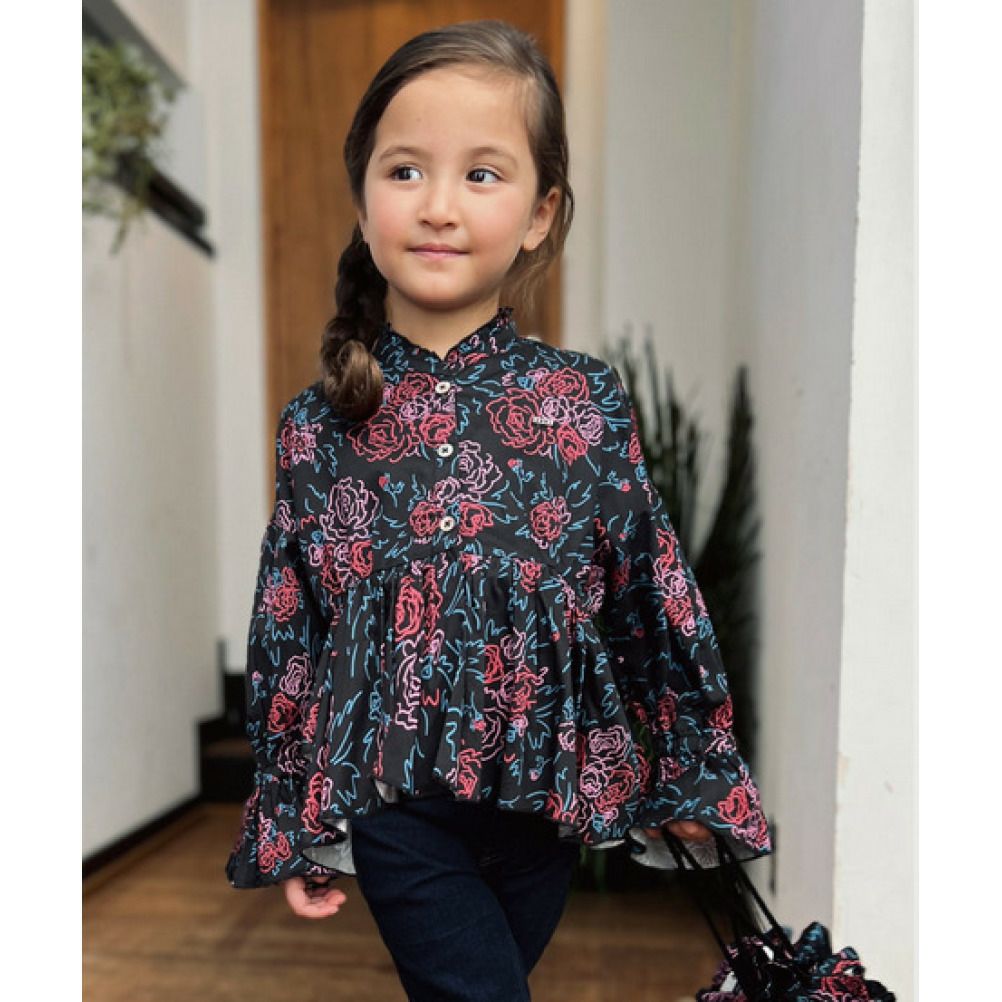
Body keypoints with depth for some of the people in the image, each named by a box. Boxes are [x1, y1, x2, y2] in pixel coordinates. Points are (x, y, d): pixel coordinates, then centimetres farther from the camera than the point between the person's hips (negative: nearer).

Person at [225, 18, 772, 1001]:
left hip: (547, 782, 2)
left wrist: (692, 770, 7)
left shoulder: (588, 402, -10)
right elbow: (285, 637, 0)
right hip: (389, 799, -1)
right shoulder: (316, 426, -8)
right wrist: (289, 824, 7)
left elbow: (653, 598, -2)